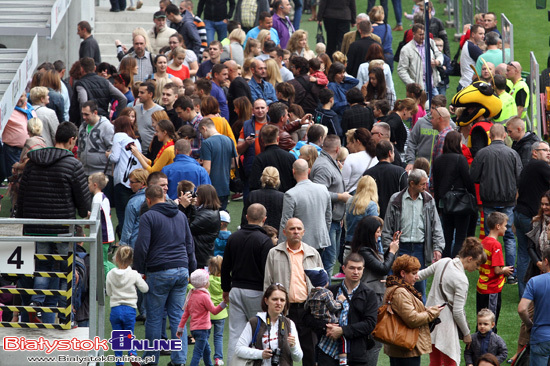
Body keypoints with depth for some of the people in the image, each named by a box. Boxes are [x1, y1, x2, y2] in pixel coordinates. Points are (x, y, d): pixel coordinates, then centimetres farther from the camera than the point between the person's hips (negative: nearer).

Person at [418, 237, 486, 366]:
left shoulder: (443, 262, 1)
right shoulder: (461, 280, -20)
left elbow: (421, 274, 15)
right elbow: (458, 312, -18)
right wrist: (466, 334, -6)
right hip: (445, 324, -8)